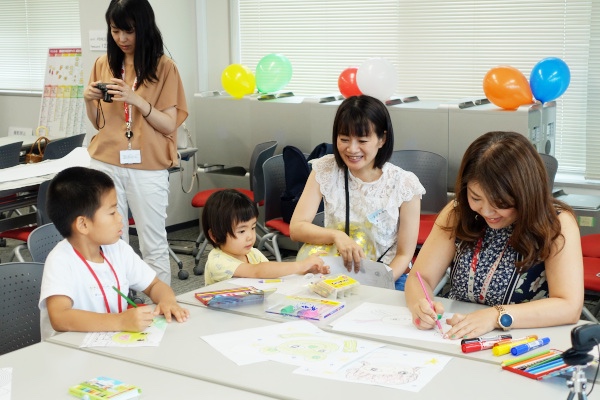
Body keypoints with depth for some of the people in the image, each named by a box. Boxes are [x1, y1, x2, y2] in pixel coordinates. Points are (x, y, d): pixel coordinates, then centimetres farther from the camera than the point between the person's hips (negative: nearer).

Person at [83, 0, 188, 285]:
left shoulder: (163, 67, -3)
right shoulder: (103, 64, 8)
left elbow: (169, 125, -7)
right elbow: (98, 124, 14)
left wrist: (137, 100, -21)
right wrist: (89, 100, -6)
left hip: (147, 168, -3)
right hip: (106, 165, 3)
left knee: (153, 245, 2)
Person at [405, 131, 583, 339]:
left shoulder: (556, 223, -11)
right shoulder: (457, 214, -2)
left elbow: (569, 306, -18)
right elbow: (420, 277, -2)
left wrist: (496, 316, -27)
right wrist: (419, 305, -23)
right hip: (455, 344, 4)